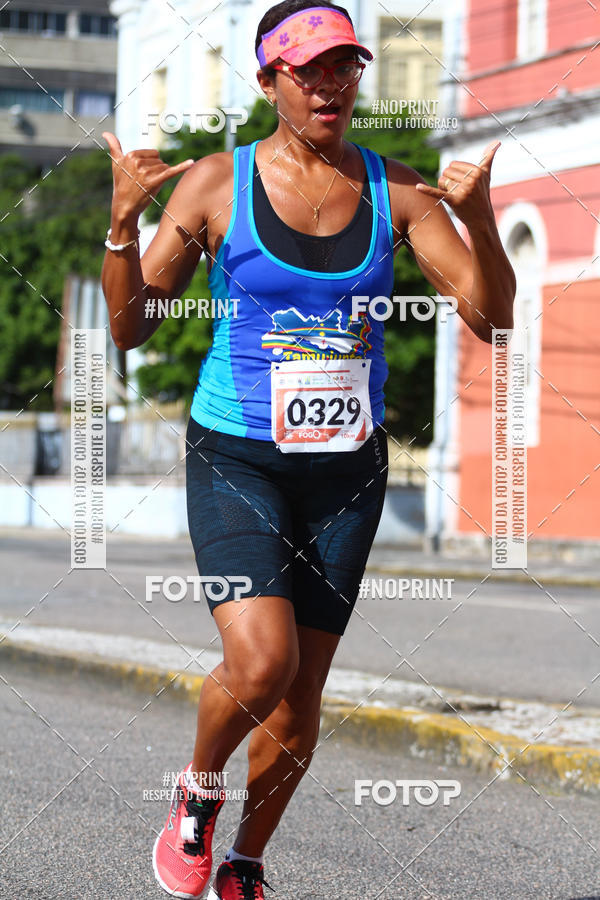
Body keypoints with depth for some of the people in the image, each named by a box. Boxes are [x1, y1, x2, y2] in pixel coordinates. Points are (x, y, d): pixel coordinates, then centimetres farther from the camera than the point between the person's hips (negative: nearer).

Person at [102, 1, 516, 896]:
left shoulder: (395, 190, 0)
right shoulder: (216, 184, -6)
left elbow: (491, 318, -3)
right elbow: (131, 328, -4)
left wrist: (479, 218, -21)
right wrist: (123, 224, -21)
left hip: (346, 469, 3)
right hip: (235, 458, -3)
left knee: (301, 699, 7)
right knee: (262, 662, -23)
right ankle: (199, 789, 9)